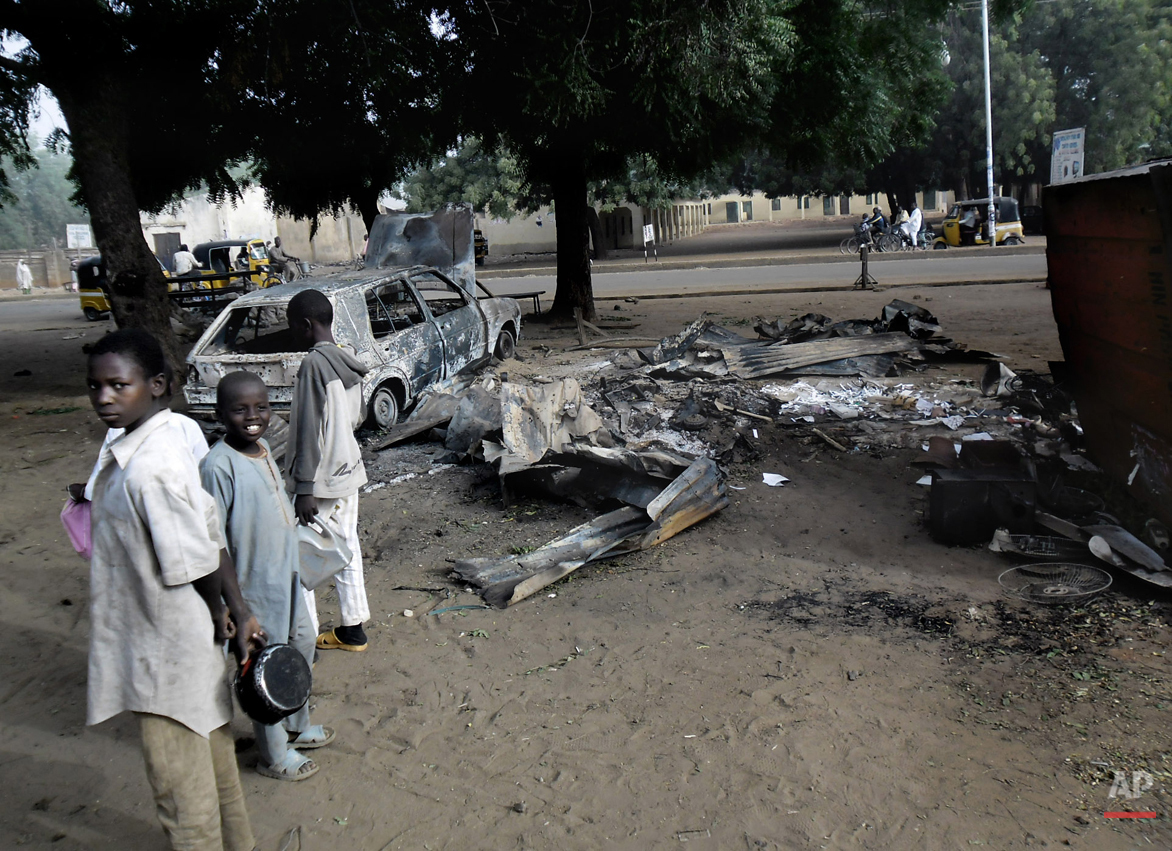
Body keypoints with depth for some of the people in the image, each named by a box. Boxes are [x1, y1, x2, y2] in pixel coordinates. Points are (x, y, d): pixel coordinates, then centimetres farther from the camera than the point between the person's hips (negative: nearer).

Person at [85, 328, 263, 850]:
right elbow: (212, 540, 4)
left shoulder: (147, 469, -27)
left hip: (167, 656, -9)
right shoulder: (164, 447, 3)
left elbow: (197, 566, -22)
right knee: (210, 758, 26)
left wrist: (221, 617, -4)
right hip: (194, 649, 9)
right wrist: (240, 613, 6)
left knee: (181, 795, 8)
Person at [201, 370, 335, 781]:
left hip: (285, 575, 9)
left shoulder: (262, 449, 2)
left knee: (302, 642, 23)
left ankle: (296, 727, 45)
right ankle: (274, 757, 25)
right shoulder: (219, 465, -24)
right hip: (254, 584, -9)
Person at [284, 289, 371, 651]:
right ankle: (353, 629, 26)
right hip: (348, 471, 9)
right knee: (346, 548, 15)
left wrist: (304, 488, -21)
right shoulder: (346, 361, 6)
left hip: (320, 479, -9)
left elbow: (309, 431, -22)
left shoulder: (314, 363, -20)